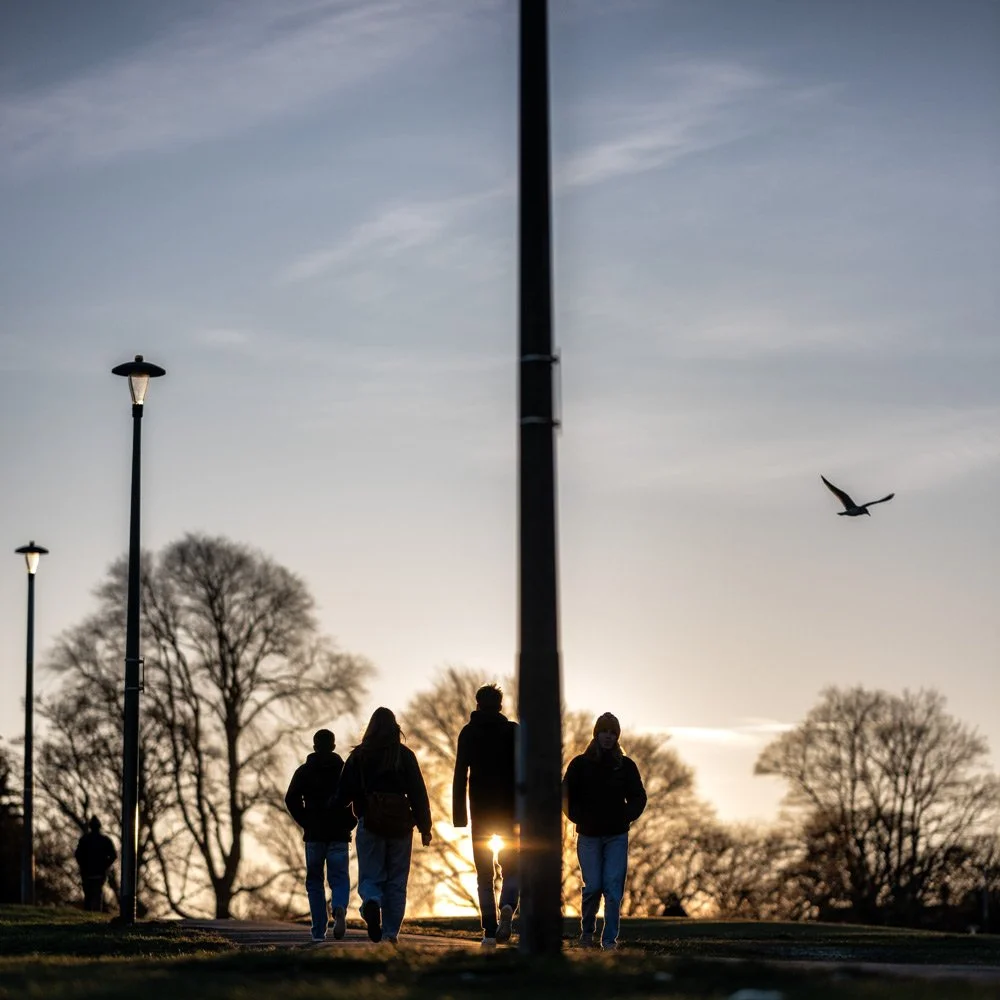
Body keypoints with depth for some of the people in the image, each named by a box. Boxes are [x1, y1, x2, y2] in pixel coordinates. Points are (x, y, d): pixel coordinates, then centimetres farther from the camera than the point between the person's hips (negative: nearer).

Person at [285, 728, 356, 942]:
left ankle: (319, 931, 3)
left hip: (314, 834, 0)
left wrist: (305, 822, 1)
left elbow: (291, 799, -7)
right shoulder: (345, 769, 4)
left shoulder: (304, 771, 4)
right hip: (339, 835, 0)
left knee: (314, 881, 9)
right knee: (339, 878, 3)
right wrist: (351, 823, 3)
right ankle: (340, 909, -29)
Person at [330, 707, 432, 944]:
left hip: (369, 824, -1)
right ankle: (391, 933, 1)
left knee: (369, 878, 5)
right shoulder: (405, 755, 1)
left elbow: (345, 791, 1)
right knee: (396, 882, 8)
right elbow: (418, 793, -1)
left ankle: (371, 903, -28)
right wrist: (425, 827, 4)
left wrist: (330, 810, 22)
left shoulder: (359, 756, 1)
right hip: (400, 825, 1)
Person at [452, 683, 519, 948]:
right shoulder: (513, 731, 3)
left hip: (480, 810, 0)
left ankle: (490, 932, -2)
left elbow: (460, 775, -1)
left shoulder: (468, 733, 4)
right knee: (511, 868, 9)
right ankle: (507, 907, -21)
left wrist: (459, 815, -2)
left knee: (485, 874, 7)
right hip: (509, 811, 0)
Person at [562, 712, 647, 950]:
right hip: (589, 836, -1)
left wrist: (626, 817, -1)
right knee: (593, 886, -5)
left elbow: (638, 797, 11)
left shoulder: (626, 766, 5)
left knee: (613, 887, -7)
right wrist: (579, 818, -5)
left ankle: (610, 939, -4)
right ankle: (587, 932, 18)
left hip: (617, 836, 1)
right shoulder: (580, 764, 1)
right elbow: (567, 797, 5)